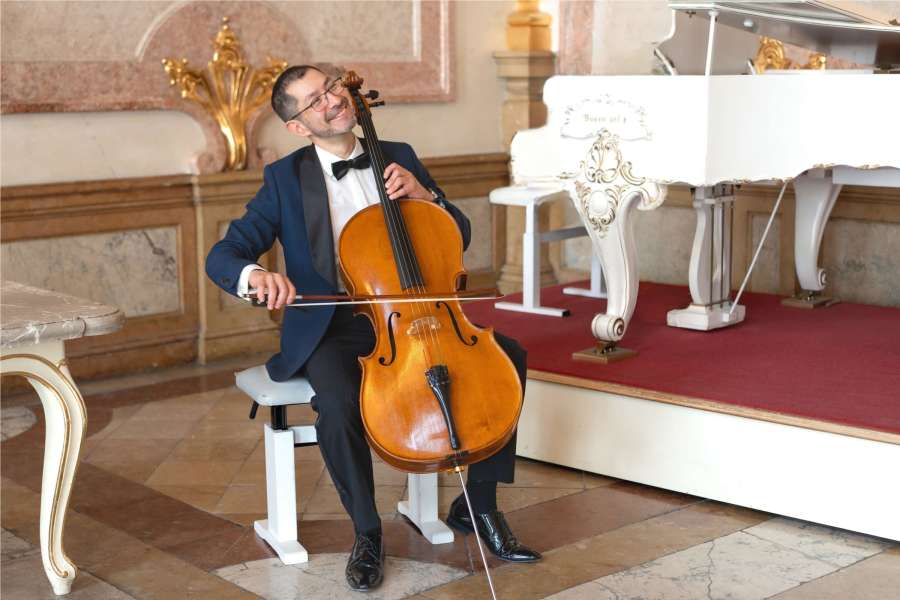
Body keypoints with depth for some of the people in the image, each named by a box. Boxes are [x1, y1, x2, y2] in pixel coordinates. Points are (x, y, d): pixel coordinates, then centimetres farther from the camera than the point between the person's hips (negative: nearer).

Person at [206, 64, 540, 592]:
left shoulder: (399, 157, 9)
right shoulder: (286, 179, 0)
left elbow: (460, 237, 12)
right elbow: (223, 256, -7)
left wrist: (424, 195, -9)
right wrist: (256, 274, -31)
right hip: (332, 328, -3)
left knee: (508, 355, -17)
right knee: (339, 405, -35)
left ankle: (479, 504, 0)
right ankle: (367, 533, -9)